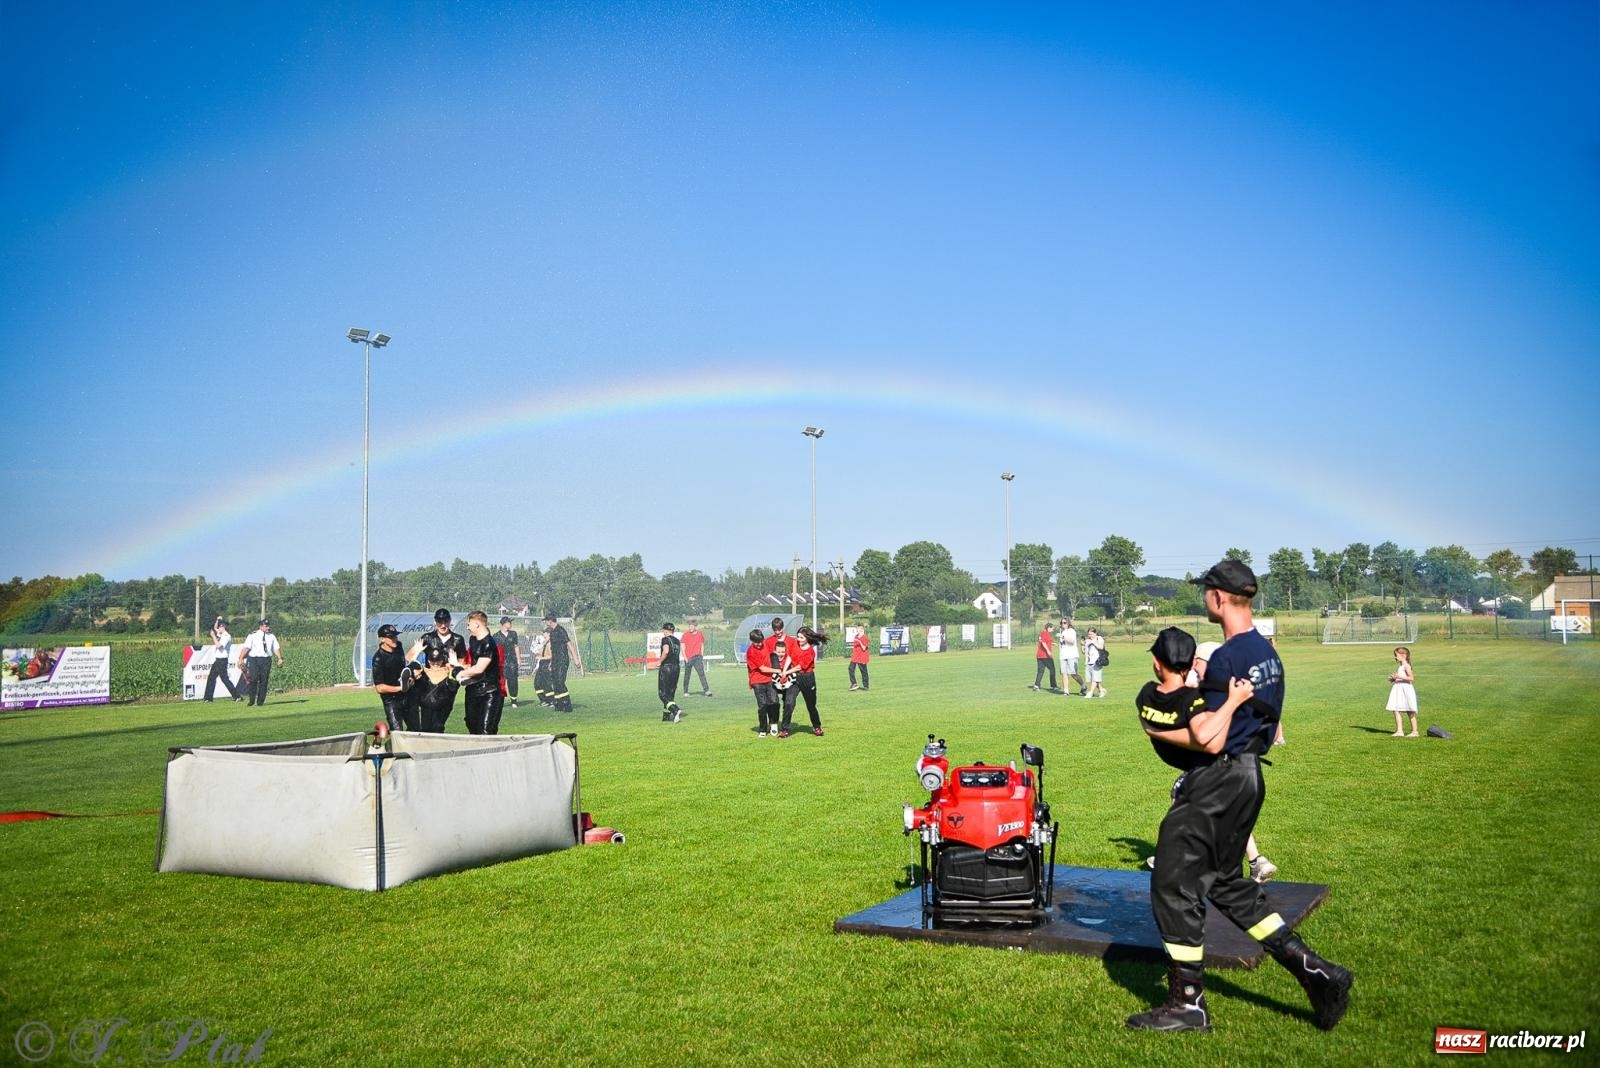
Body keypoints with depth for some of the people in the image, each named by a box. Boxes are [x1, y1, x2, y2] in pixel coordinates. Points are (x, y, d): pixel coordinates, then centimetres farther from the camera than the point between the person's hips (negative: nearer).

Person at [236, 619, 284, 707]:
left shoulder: (272, 636, 11)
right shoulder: (253, 635, 1)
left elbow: (276, 648, 8)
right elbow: (246, 647, -5)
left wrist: (280, 658, -6)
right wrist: (241, 659, -15)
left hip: (266, 660, 3)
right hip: (254, 659, -3)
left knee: (264, 681, 2)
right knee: (253, 679, -8)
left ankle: (260, 701, 9)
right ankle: (251, 700, 4)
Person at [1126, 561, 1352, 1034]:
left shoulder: (1227, 659, -20)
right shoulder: (1267, 653, 10)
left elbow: (1209, 741, -23)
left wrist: (1158, 732, -10)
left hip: (1216, 784, -10)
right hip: (1249, 777, 10)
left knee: (1174, 886, 1)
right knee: (1227, 883, 20)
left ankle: (1187, 1003, 8)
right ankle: (1315, 971, 16)